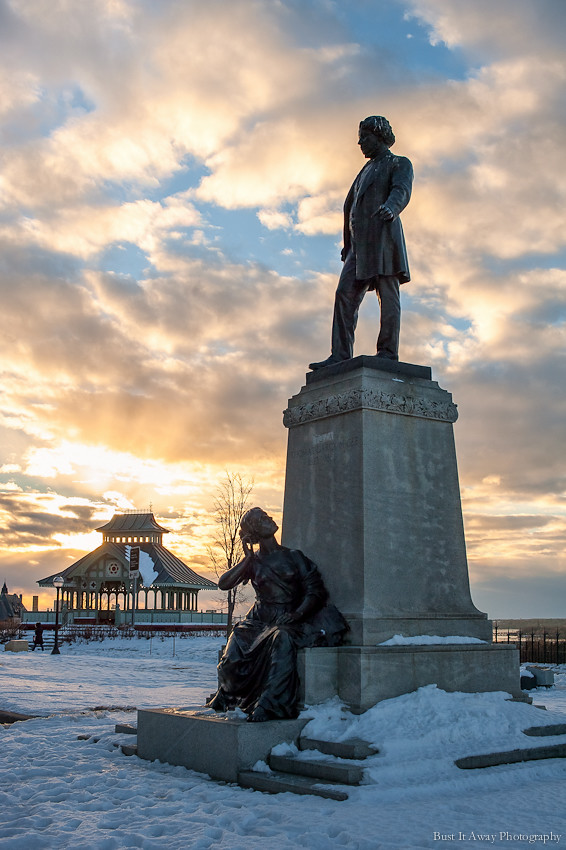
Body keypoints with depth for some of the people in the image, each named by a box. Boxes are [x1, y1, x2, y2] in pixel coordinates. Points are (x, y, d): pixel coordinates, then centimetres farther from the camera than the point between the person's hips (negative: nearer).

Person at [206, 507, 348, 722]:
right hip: (262, 621, 2)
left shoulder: (294, 556, 7)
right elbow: (224, 584, -1)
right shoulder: (253, 562, 11)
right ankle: (227, 695, 10)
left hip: (290, 621, -2)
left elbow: (315, 591, 1)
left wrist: (296, 614, -15)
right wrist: (248, 559, -4)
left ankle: (270, 705, -34)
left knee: (282, 639, -36)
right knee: (236, 649, -22)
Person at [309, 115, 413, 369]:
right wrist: (347, 243, 28)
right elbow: (349, 205, 34)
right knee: (345, 294, -6)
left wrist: (391, 207, -33)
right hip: (359, 243, 7)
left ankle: (388, 353, -13)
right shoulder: (366, 171, 32)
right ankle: (341, 355, -12)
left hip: (383, 235, -7)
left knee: (388, 296, -10)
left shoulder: (400, 164, 10)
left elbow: (402, 190, -11)